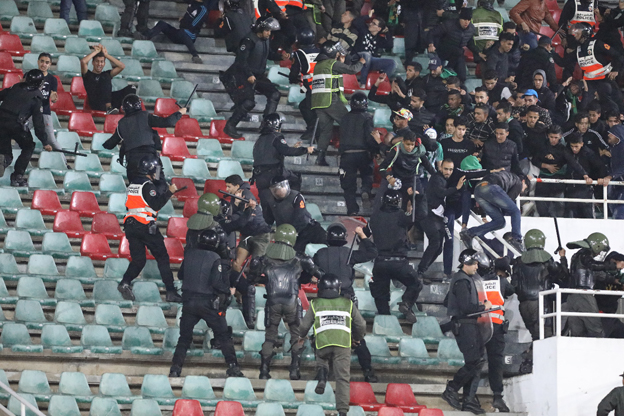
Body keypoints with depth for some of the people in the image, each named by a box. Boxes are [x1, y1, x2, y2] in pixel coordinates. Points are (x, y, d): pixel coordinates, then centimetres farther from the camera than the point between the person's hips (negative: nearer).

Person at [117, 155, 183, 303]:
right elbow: (156, 204, -18)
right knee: (162, 258, 1)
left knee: (138, 259, 10)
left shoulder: (133, 183, 14)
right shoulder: (148, 186, -11)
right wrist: (169, 192, -9)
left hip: (130, 227, 7)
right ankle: (171, 292, 0)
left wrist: (166, 194, 18)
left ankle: (125, 283, -14)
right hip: (146, 227, -7)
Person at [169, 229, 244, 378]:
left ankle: (175, 368, 3)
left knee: (184, 337, 12)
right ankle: (233, 367, 0)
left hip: (188, 302, 4)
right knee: (224, 336, 6)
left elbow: (180, 275, 12)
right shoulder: (215, 259, -12)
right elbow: (216, 282, -19)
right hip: (208, 303, -3)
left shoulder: (189, 254, 1)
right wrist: (228, 291, -3)